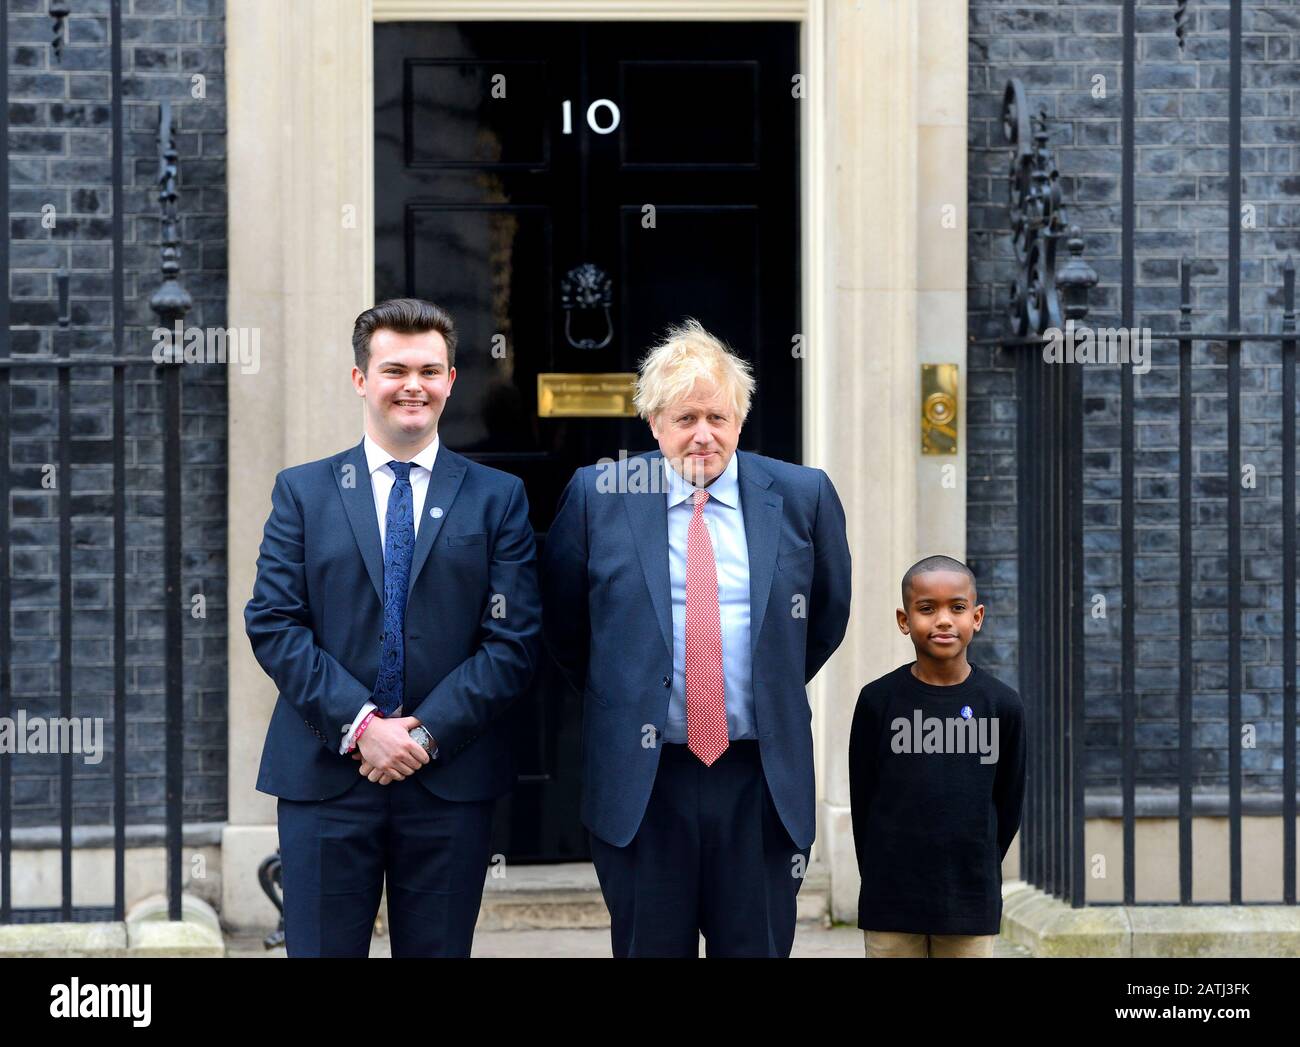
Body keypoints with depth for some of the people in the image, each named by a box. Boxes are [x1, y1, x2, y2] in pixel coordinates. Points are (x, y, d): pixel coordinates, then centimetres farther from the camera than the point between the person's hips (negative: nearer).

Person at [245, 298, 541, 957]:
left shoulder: (498, 499, 7)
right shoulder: (302, 492, 8)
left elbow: (514, 641, -1)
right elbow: (273, 623, -1)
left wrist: (427, 733, -11)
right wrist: (358, 725, -13)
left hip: (450, 781, 0)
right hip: (324, 776, 0)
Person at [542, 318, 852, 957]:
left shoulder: (802, 496, 3)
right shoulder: (598, 495, 1)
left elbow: (827, 616, 17)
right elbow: (562, 622, 12)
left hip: (763, 782, 1)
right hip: (641, 778, -1)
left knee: (758, 949, 7)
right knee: (649, 950, 7)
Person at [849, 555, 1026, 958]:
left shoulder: (1001, 705, -1)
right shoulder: (878, 700, -2)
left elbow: (1008, 803, 7)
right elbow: (863, 799, 4)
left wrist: (974, 873, 10)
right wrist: (881, 881, 6)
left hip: (970, 904, 0)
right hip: (891, 903, 0)